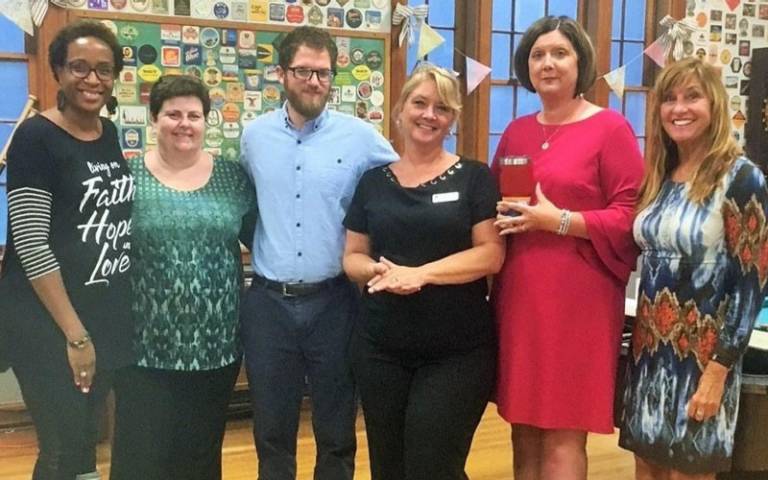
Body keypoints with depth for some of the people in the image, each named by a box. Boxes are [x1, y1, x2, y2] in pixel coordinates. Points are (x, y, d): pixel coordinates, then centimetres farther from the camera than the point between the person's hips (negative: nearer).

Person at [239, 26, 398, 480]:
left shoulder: (361, 136, -5)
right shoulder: (254, 135, 4)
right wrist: (264, 251, 12)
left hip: (333, 302, -2)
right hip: (268, 302, 2)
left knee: (336, 430, 13)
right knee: (271, 429, 15)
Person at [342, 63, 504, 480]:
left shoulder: (473, 177, -1)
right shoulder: (373, 182, 8)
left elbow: (491, 254, -8)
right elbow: (352, 257, 9)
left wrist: (421, 274, -20)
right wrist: (379, 270, -13)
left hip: (458, 353, -3)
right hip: (379, 349, 3)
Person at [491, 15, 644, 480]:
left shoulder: (610, 127, -5)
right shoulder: (516, 132, 13)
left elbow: (631, 216, -9)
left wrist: (558, 220, -18)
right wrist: (500, 216, 0)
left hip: (578, 299, -6)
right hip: (518, 296, 6)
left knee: (563, 434, 0)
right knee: (524, 426, 14)